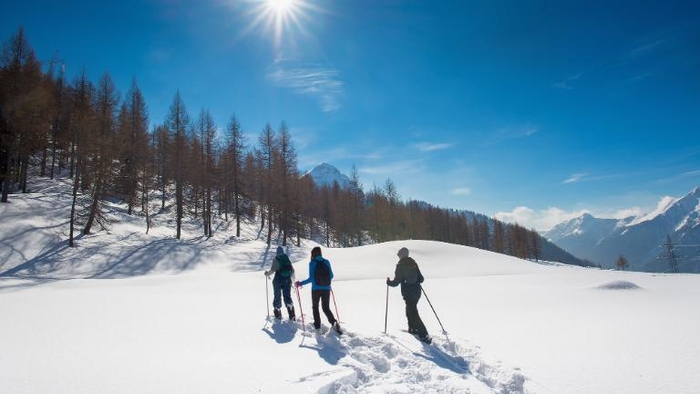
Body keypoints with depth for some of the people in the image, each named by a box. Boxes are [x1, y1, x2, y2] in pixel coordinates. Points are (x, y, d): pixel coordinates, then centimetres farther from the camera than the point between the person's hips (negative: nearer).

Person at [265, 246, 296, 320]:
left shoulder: (276, 259, -6)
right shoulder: (287, 259, 7)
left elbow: (273, 269, -16)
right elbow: (292, 270, 9)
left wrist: (268, 274, 3)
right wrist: (292, 278, 26)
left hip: (278, 280, -3)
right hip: (287, 281, 3)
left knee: (277, 297, 11)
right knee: (287, 296, 9)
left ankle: (278, 315, 15)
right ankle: (292, 315, -2)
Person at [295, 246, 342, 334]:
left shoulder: (312, 263, -9)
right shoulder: (326, 262, 2)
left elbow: (311, 278, -14)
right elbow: (331, 276, 7)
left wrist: (301, 283, -5)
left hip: (316, 289, -3)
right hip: (326, 289, 3)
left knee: (315, 307, 19)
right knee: (326, 308, 13)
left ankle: (317, 325, 19)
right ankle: (334, 322, -10)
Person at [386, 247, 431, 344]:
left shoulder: (400, 266, -12)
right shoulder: (413, 263, 4)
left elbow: (396, 282, -11)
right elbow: (421, 279, 4)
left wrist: (389, 282, 9)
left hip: (408, 293, -7)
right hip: (417, 291, 7)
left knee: (413, 314, -5)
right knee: (410, 310, 26)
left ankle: (424, 335, -10)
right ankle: (413, 329, 38)